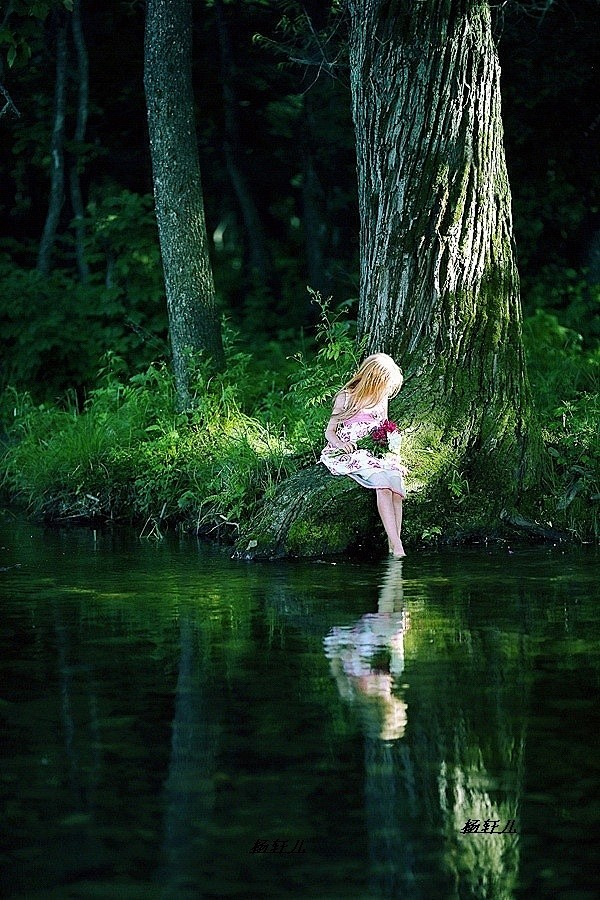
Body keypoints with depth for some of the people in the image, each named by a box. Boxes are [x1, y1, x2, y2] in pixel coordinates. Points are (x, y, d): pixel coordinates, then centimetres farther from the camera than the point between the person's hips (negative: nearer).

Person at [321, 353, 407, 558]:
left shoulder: (381, 400, 19)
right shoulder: (345, 398, 3)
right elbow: (329, 431, 5)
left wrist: (390, 453, 5)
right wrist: (339, 443, -17)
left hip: (378, 454, 5)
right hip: (353, 454, -5)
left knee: (395, 480, -27)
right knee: (382, 481, -32)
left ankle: (395, 546, -30)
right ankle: (396, 546, -38)